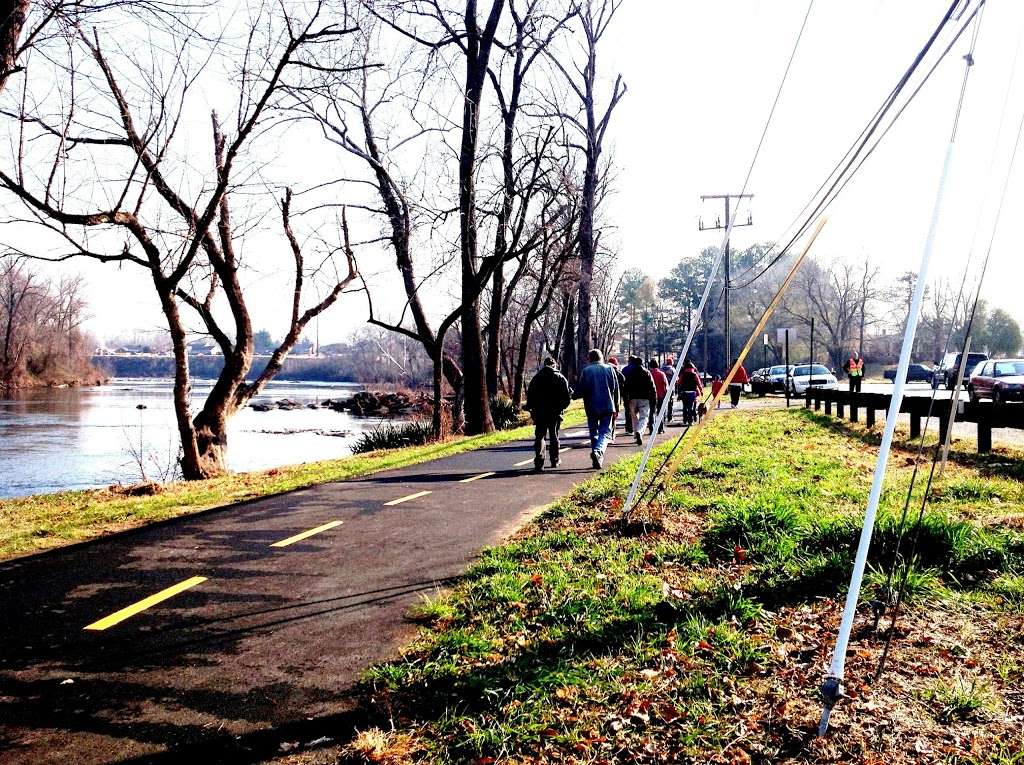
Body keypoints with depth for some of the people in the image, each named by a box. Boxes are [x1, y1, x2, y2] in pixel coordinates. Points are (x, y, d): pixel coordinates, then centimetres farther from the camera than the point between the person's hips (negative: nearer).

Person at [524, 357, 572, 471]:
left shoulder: (537, 377, 3)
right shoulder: (560, 378, 1)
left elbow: (530, 394, 1)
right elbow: (567, 395, -4)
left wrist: (530, 408, 8)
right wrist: (561, 407, 9)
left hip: (539, 412, 0)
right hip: (555, 412, 0)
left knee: (539, 436, 0)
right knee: (554, 436, 14)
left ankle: (539, 461, -15)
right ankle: (554, 460, 23)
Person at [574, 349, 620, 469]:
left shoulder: (586, 371, -2)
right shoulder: (609, 369, 3)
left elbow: (580, 391, -5)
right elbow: (616, 390, 5)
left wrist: (573, 395, 17)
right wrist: (616, 406, 12)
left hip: (591, 407, 0)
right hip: (607, 407, 0)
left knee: (594, 433, 13)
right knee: (605, 432, 0)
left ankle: (597, 459, 15)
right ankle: (598, 451, -27)